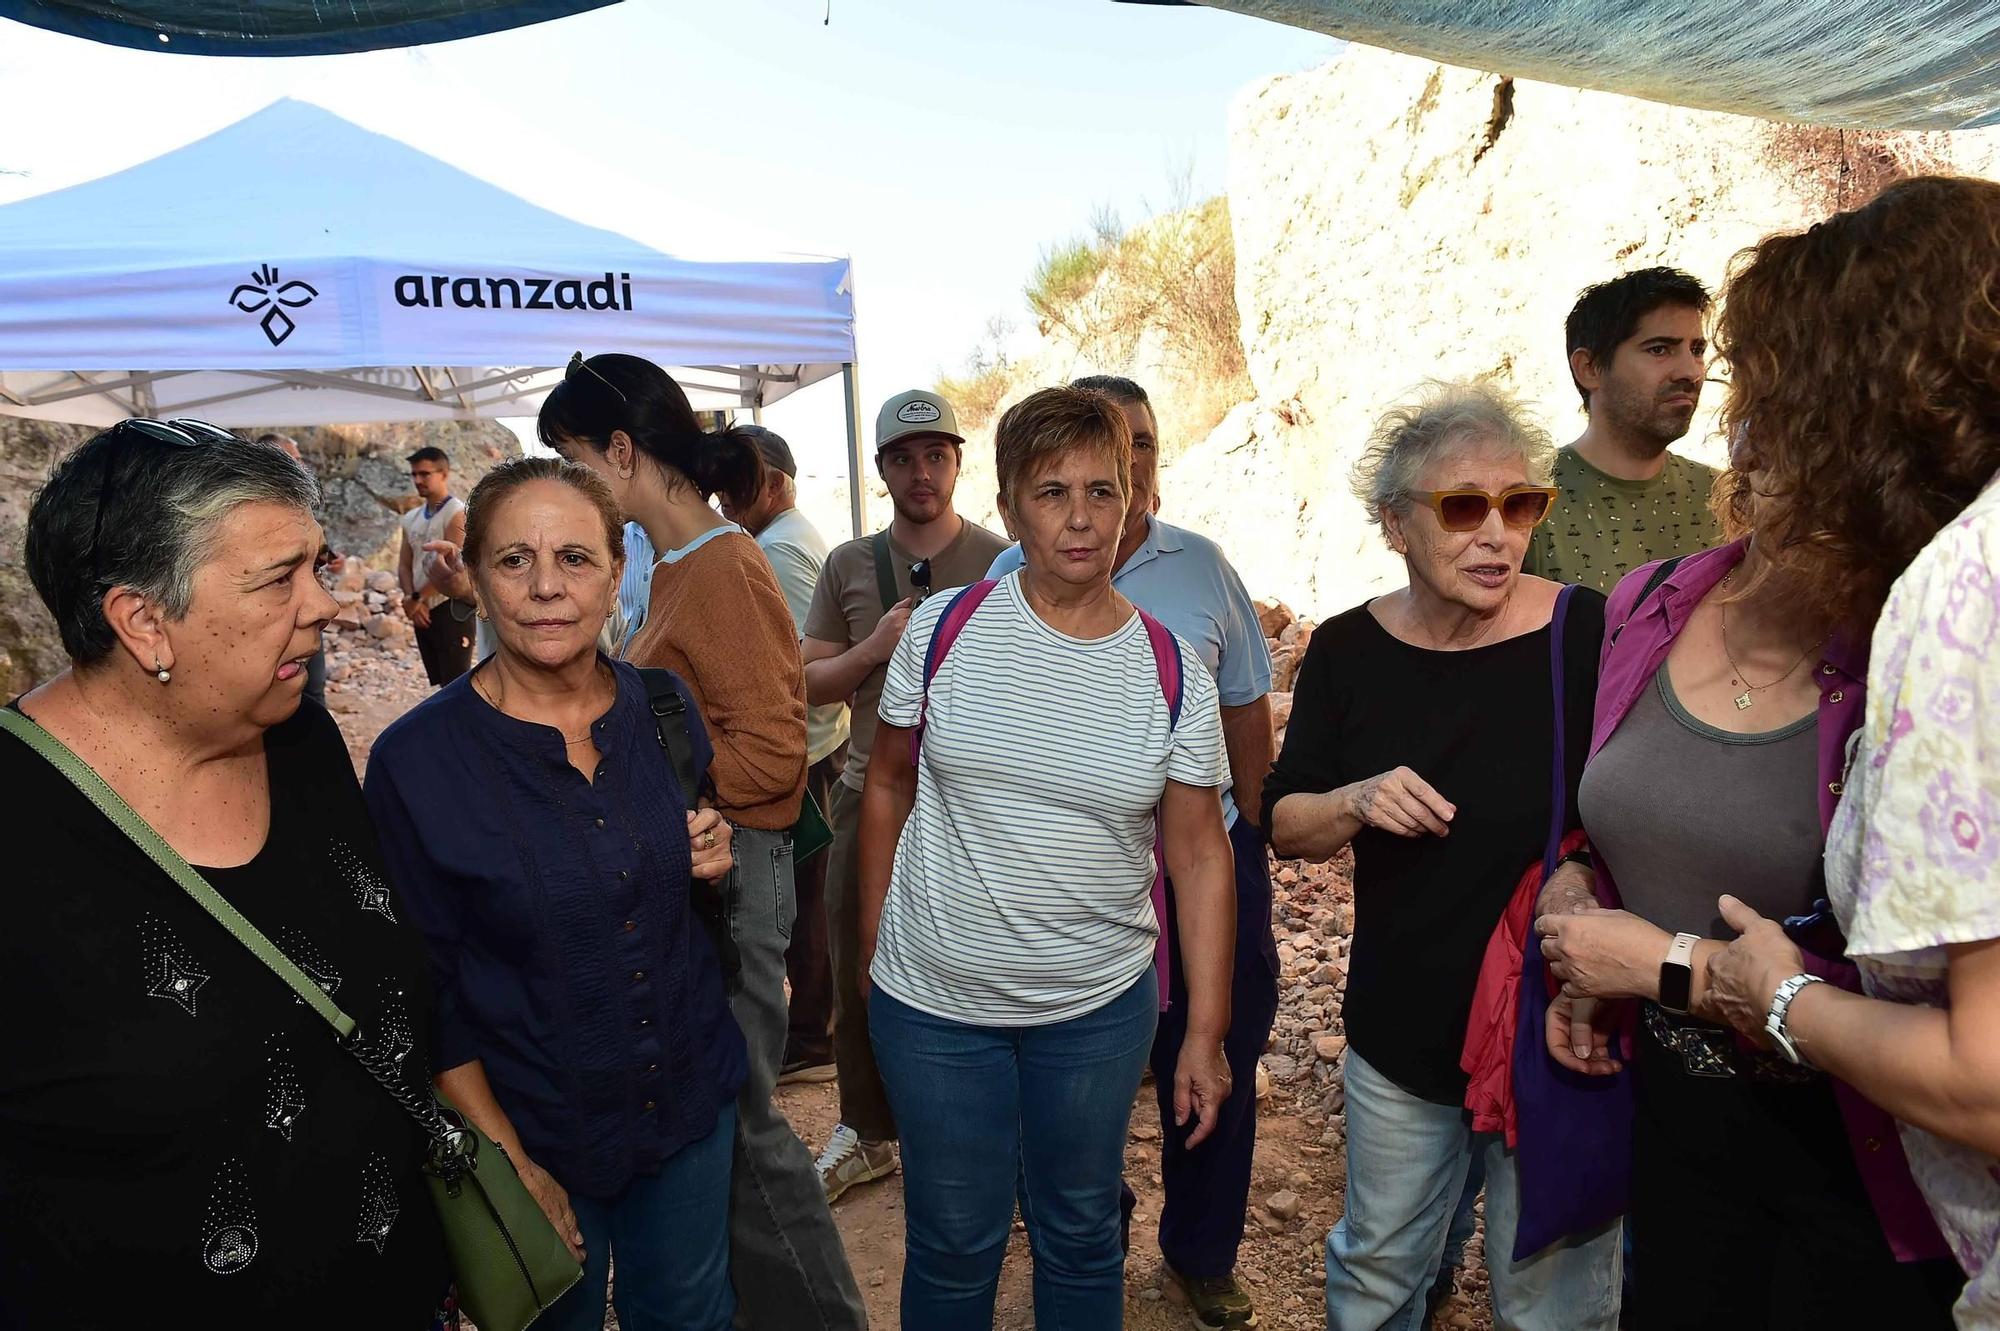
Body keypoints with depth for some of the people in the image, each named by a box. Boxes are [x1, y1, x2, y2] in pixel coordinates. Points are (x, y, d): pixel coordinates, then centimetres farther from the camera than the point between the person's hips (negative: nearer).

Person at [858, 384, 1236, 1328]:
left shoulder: (1171, 674, -6)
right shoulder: (945, 629, -8)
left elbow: (1199, 858, -2)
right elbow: (889, 788, 3)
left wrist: (1206, 1033, -2)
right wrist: (872, 948, 5)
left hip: (1101, 1005, 1)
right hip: (934, 1001, 0)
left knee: (1081, 1237, 20)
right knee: (953, 1245, 14)